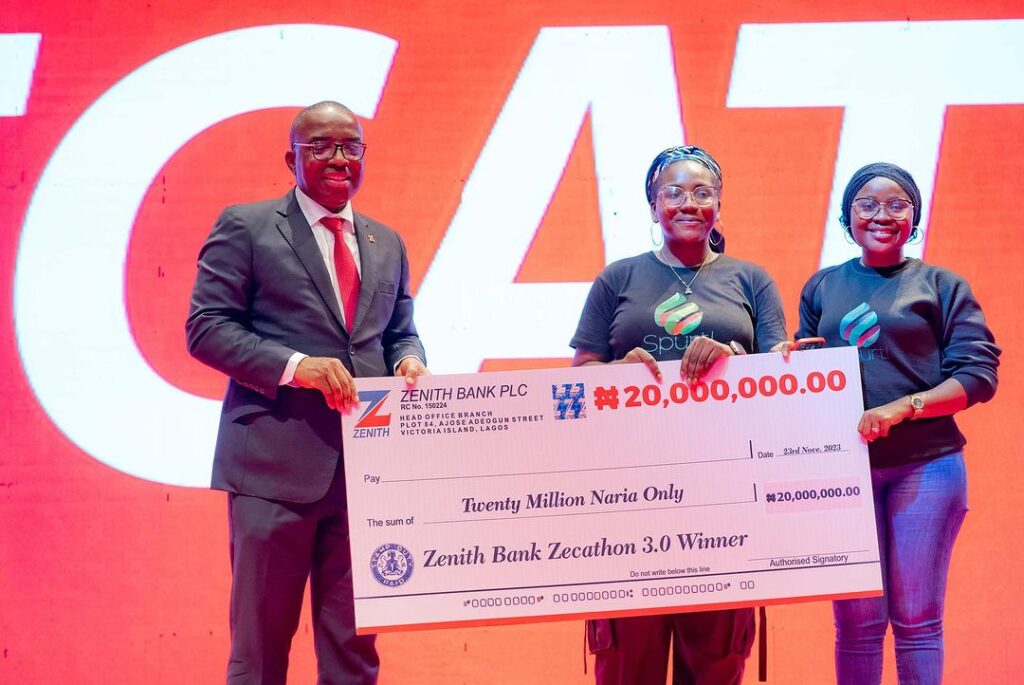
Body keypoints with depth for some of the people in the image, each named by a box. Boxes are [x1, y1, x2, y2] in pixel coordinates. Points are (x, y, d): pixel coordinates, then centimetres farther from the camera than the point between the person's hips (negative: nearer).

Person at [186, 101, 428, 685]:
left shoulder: (388, 244, 17)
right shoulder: (245, 227, 1)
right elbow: (206, 327, -5)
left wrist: (409, 359, -3)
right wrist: (295, 365, -18)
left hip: (366, 466, 5)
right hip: (276, 463, -4)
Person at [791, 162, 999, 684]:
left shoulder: (941, 286, 4)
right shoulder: (822, 287, 12)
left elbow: (979, 375, -3)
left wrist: (903, 407, -17)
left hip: (926, 465, -2)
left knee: (917, 620, 2)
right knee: (856, 622, 3)